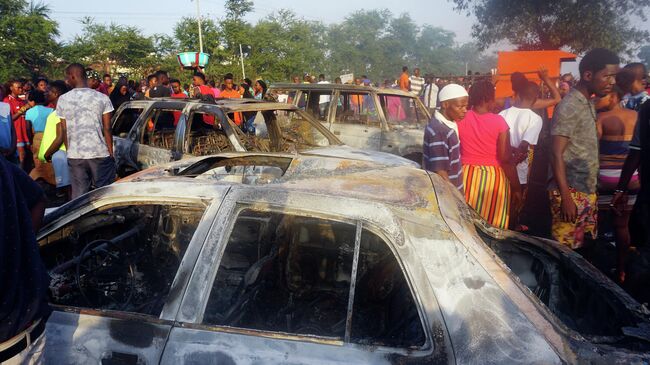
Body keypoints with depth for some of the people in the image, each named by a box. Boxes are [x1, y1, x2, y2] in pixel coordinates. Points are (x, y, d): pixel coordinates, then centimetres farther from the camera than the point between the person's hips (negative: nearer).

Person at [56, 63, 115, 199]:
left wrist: (69, 152, 17)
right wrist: (111, 152, 4)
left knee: (78, 194, 8)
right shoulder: (102, 98, -3)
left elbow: (64, 131, 6)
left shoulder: (63, 100, 2)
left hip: (75, 155, 2)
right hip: (100, 153, -2)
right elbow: (107, 129, -3)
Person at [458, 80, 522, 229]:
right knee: (492, 227, 9)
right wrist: (516, 188, -5)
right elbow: (506, 159, -11)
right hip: (493, 178, -3)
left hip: (467, 176, 3)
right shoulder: (498, 121, -10)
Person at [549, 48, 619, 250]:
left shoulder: (588, 104, 13)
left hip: (587, 190, 9)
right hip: (571, 191, -9)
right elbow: (557, 155, -19)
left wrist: (592, 188, 17)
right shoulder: (569, 107, -15)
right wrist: (565, 197, -22)